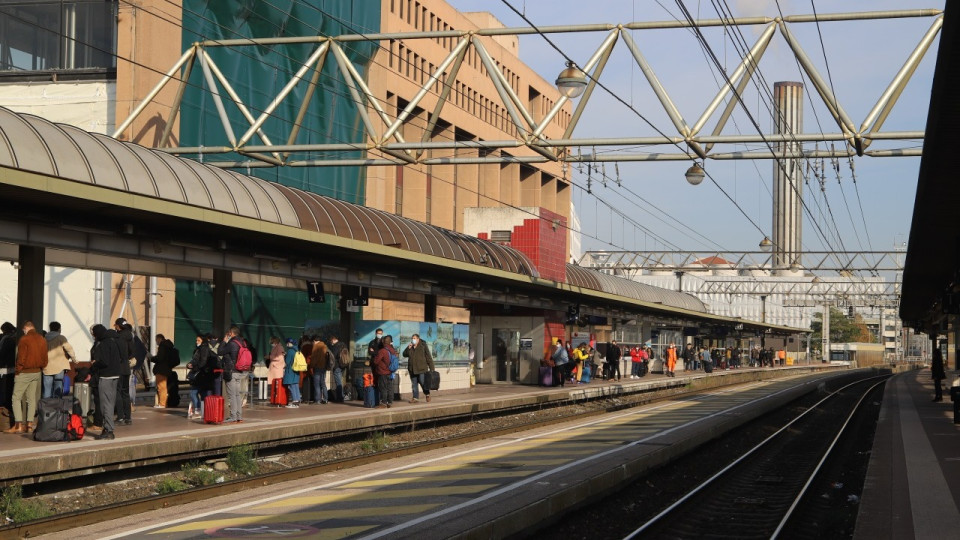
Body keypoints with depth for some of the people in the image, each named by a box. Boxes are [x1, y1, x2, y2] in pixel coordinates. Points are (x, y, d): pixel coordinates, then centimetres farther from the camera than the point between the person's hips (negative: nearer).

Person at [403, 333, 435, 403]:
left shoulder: (423, 346, -6)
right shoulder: (410, 347, 11)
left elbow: (429, 357, -6)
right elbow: (404, 355, 9)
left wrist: (431, 368, -9)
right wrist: (408, 349, -9)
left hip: (421, 369, -5)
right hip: (412, 370, 5)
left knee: (423, 383, -3)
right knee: (414, 384, 8)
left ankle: (427, 395, 20)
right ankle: (415, 397, 16)